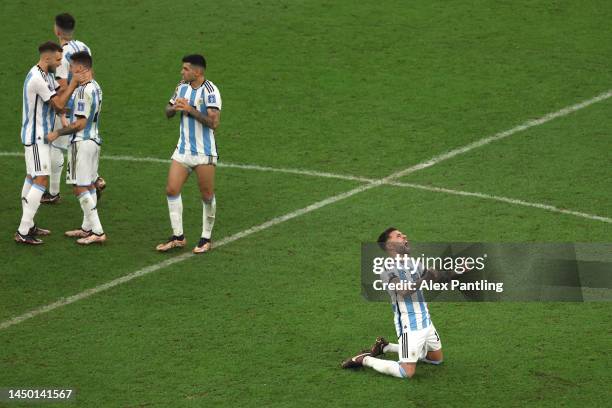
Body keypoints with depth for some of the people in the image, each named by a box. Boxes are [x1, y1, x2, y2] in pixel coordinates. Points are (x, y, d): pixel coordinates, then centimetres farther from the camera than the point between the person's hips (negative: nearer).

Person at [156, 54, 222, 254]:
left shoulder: (210, 91, -14)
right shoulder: (182, 87, 7)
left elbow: (214, 122, -23)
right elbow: (168, 112, 17)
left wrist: (190, 110, -22)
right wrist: (175, 107, -6)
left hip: (204, 153, -6)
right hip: (183, 149, 6)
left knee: (207, 196, 3)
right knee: (171, 190, 0)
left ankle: (206, 239, 18)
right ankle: (178, 237, 10)